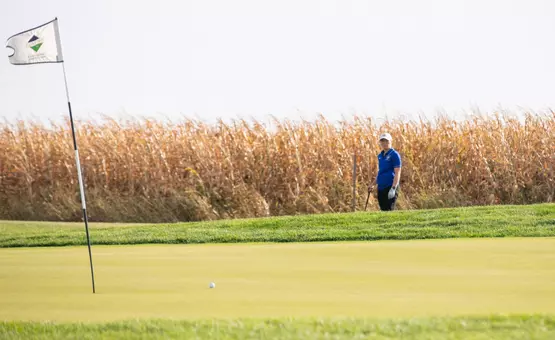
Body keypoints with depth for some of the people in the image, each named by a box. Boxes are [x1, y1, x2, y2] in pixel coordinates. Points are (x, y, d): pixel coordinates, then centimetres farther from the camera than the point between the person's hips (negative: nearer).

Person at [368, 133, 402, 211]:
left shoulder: (394, 155, -6)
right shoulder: (380, 155, 16)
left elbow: (397, 173, -12)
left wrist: (393, 188, -21)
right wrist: (373, 184, 20)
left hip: (390, 187, -7)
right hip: (381, 187, 7)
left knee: (389, 210, -11)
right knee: (383, 210, 7)